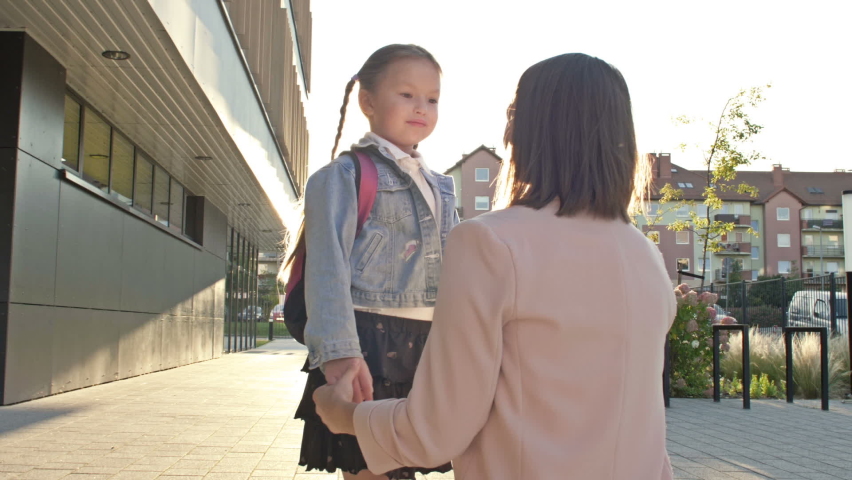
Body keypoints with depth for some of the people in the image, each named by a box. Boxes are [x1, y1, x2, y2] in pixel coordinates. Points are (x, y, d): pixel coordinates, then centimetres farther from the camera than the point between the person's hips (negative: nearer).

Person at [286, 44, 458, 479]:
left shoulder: (440, 187, 18)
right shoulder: (345, 176, -3)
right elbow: (328, 267, -13)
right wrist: (338, 353, -23)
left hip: (429, 350, 7)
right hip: (369, 346, -6)